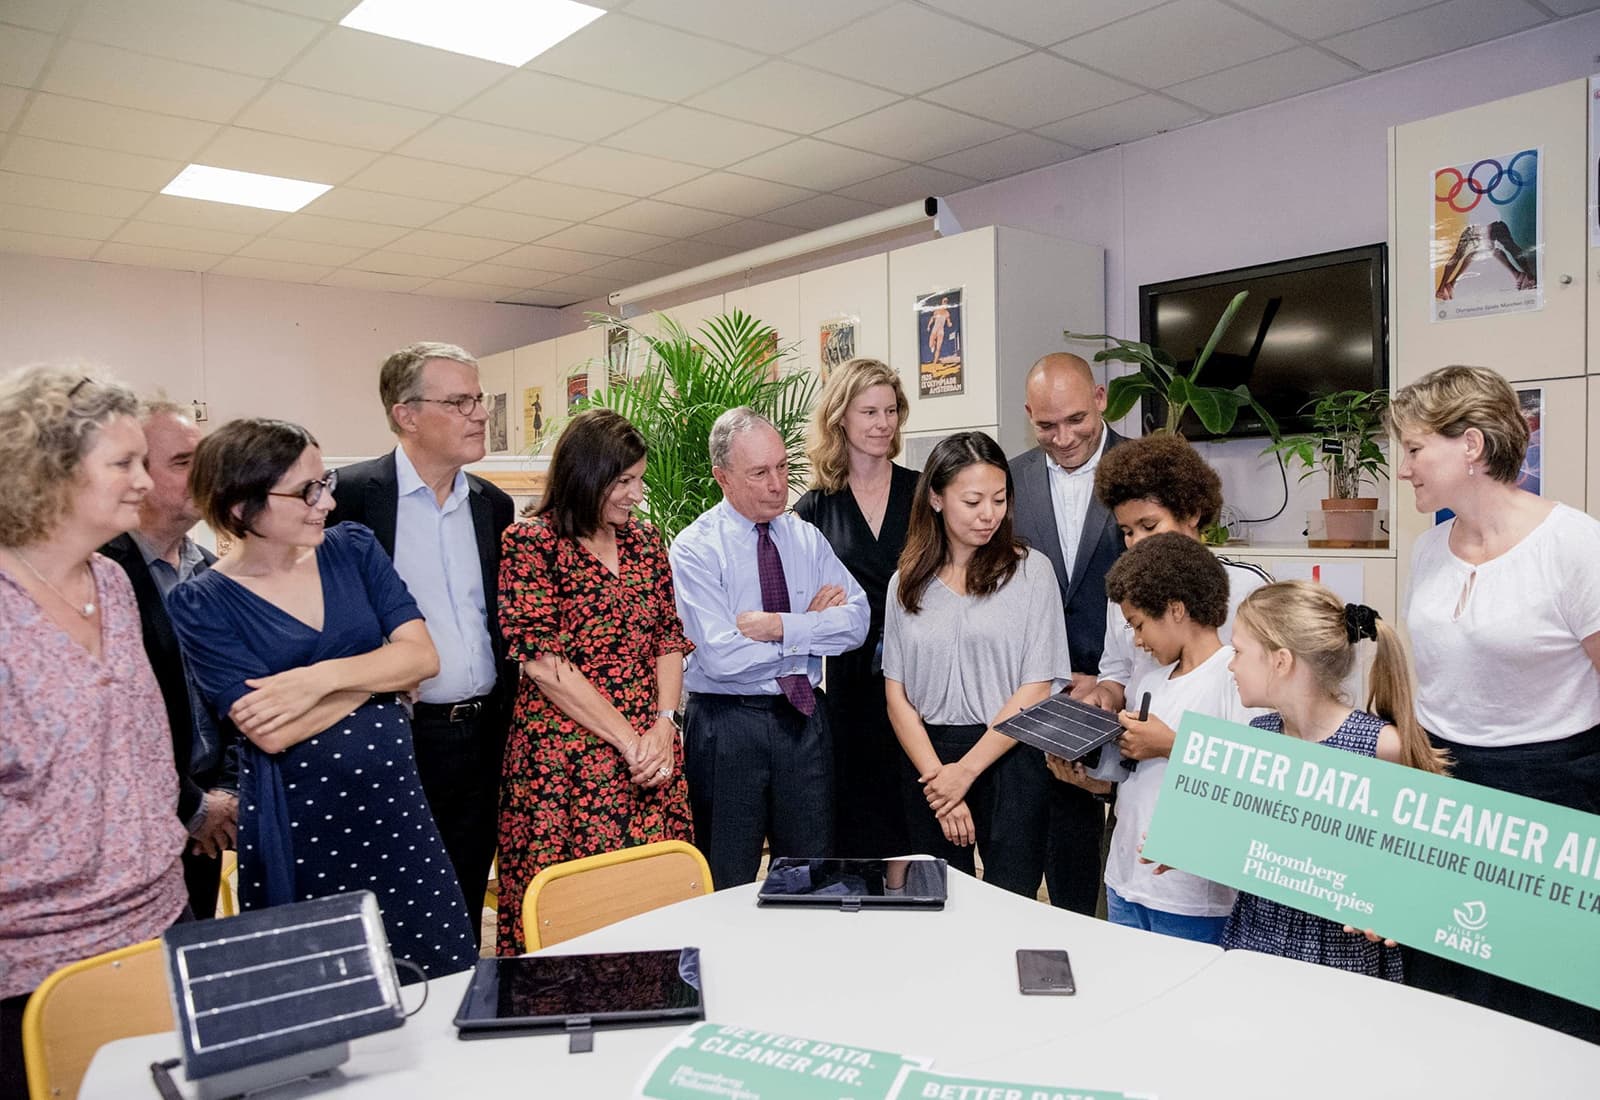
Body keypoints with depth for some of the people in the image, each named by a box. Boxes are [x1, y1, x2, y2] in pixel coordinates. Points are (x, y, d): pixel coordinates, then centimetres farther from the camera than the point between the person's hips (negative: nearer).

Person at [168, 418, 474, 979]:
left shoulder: (354, 547, 2)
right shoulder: (201, 603, -8)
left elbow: (424, 654, -7)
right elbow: (271, 732, -16)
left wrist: (320, 678, -19)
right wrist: (384, 667, -10)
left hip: (395, 805, 3)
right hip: (297, 829, -2)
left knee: (447, 976, 6)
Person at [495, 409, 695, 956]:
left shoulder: (645, 541, 12)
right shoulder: (531, 542, -6)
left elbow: (670, 639, 11)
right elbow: (543, 663, -12)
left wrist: (664, 725, -5)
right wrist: (629, 741, -12)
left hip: (654, 754, 5)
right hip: (564, 759, -5)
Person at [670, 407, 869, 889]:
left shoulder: (807, 538, 5)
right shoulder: (695, 548, -10)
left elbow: (856, 621, -6)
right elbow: (721, 657, -21)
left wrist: (780, 625, -19)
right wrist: (812, 625, -11)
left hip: (804, 720, 4)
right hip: (727, 725, -4)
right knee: (727, 889, 10)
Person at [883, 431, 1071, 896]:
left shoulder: (1029, 570, -2)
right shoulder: (907, 583, 6)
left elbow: (1035, 691, -6)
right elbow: (897, 696, 3)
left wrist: (965, 771, -9)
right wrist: (938, 779, -8)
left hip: (1007, 759, -2)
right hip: (927, 760, 3)